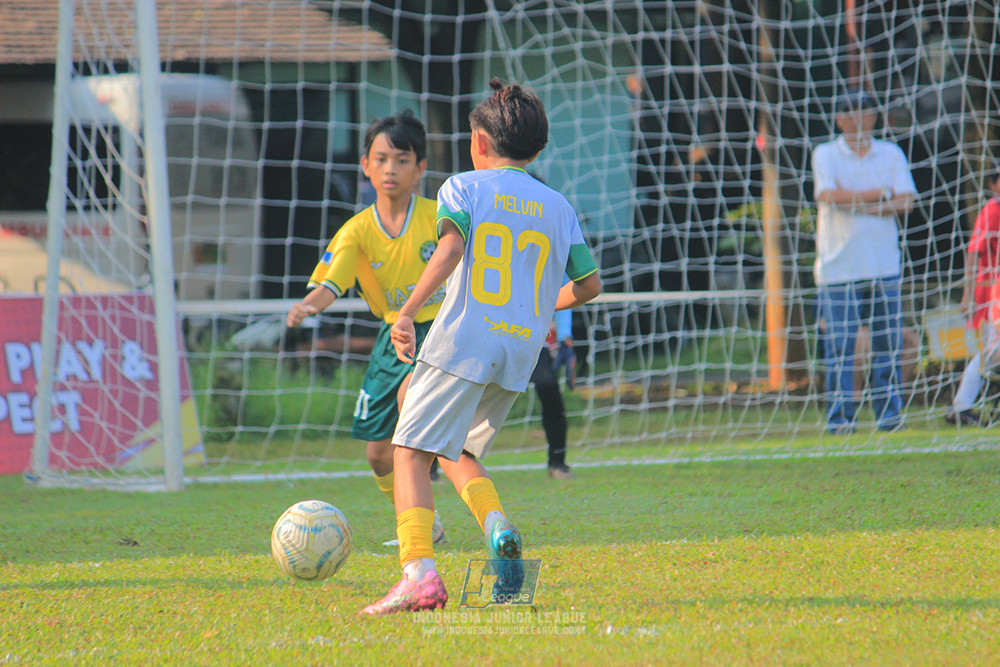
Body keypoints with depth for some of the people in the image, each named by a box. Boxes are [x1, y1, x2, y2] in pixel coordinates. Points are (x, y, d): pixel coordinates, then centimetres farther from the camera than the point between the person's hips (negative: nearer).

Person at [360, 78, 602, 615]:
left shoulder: (464, 187, 4)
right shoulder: (559, 207, 16)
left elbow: (452, 246, -14)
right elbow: (589, 285, 16)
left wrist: (407, 313, -17)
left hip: (464, 341, -5)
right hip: (522, 350, 5)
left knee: (412, 450, -3)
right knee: (457, 452, 21)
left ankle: (419, 571, -21)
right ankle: (496, 523, -8)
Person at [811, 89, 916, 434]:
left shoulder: (891, 154, 12)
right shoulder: (825, 154, 5)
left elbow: (906, 202, -1)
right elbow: (831, 196, -12)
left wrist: (856, 203, -11)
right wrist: (883, 194, -6)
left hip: (884, 265, 2)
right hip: (839, 265, -2)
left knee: (887, 342, 1)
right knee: (839, 344, -6)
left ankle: (889, 412, 8)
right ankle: (839, 416, -2)